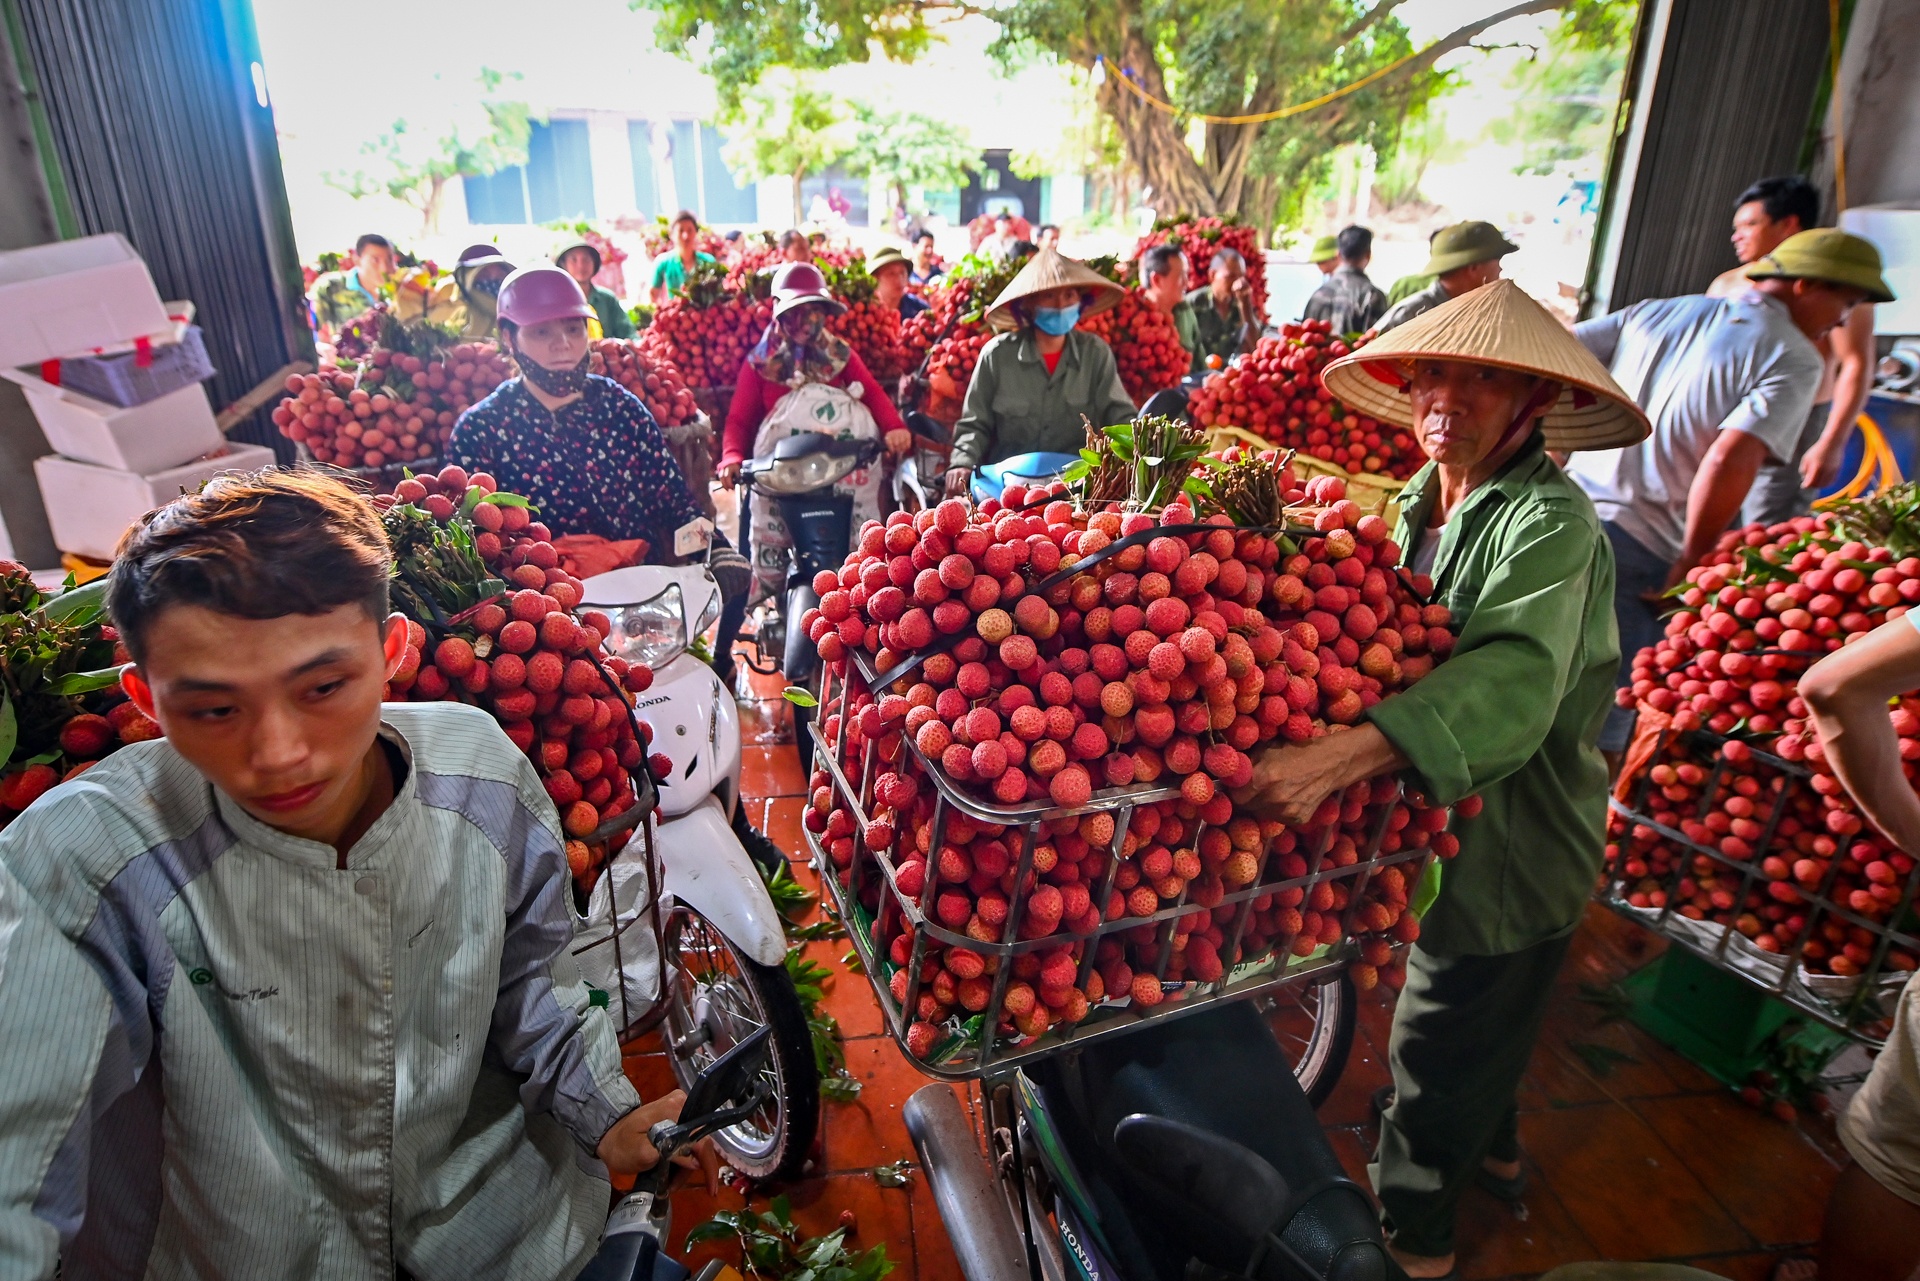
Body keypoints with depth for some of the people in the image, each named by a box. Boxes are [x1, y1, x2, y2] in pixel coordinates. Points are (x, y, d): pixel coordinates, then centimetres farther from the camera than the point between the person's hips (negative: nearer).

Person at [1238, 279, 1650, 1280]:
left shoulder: (1550, 523, -25)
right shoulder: (1421, 505, 2)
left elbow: (1511, 683, -42)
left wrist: (1338, 756, -55)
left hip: (1511, 850, -8)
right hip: (1456, 825, 8)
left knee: (1437, 1052, 9)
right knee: (1484, 1024, 30)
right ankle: (1492, 1147, 57)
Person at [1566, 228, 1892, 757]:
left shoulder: (1656, 311, 15)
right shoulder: (1794, 359, -3)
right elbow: (1728, 459, -17)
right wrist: (1689, 565, -10)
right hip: (1640, 549, -6)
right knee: (1605, 713, 3)